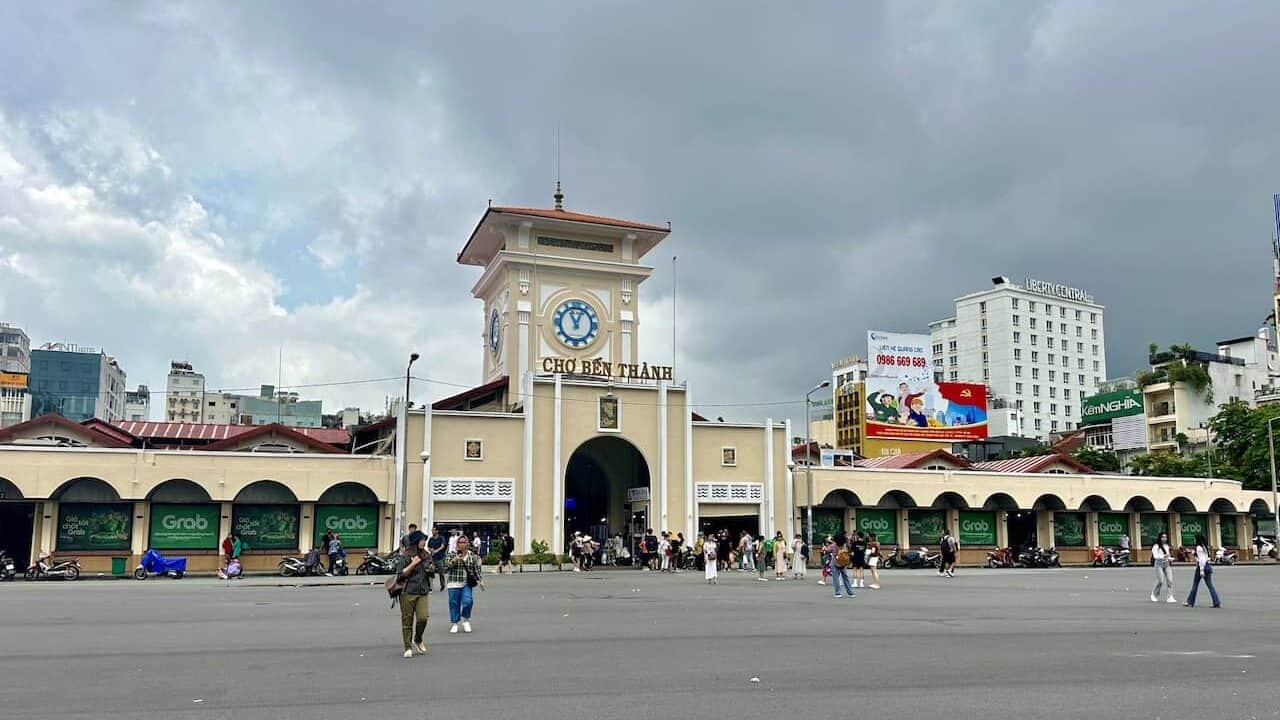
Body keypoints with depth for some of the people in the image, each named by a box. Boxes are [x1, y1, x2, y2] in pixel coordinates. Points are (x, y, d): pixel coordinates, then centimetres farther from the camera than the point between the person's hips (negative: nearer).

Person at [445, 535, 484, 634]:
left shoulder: (472, 556, 7)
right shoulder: (452, 554, 2)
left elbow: (477, 570, 11)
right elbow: (445, 568, -5)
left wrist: (480, 581, 4)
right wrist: (454, 560, -17)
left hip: (467, 584, 1)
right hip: (454, 584, 0)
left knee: (467, 601, -14)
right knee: (454, 603, 2)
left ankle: (466, 621, 10)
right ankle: (454, 623, 18)